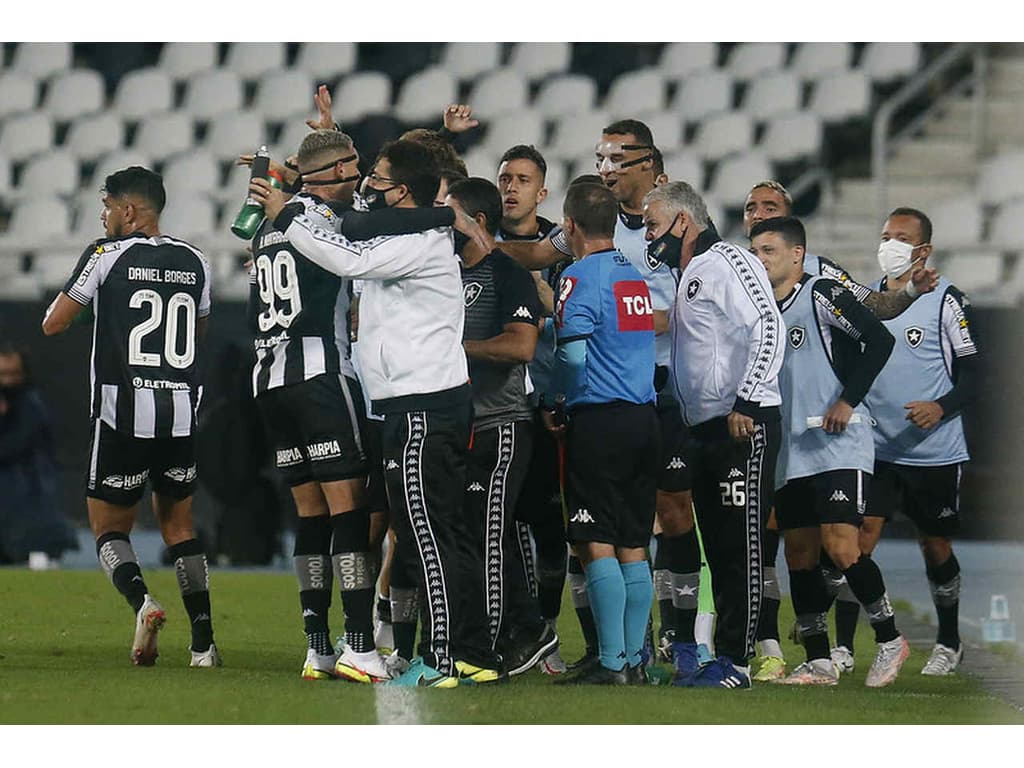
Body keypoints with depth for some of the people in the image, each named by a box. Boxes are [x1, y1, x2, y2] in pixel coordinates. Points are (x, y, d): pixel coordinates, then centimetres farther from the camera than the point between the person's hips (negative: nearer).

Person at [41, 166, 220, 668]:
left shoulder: (107, 256, -5)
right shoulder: (194, 262, 9)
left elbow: (53, 324, 0)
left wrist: (68, 295, 18)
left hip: (123, 412, -4)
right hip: (182, 410, 4)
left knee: (109, 526, 7)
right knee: (179, 526, 16)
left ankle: (141, 600, -22)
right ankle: (203, 640, 7)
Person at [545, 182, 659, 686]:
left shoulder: (581, 278, -9)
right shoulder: (635, 276, 15)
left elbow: (573, 354, -19)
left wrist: (554, 404, -1)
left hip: (599, 422, -7)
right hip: (643, 418, 7)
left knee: (597, 545, -6)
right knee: (633, 547, 10)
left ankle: (611, 663, -10)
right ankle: (634, 659, 11)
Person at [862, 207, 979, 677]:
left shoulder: (945, 299, -5)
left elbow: (971, 375, -6)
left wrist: (941, 407, -22)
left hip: (936, 453, -3)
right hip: (875, 451, 3)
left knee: (936, 549, 10)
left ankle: (948, 643, 28)